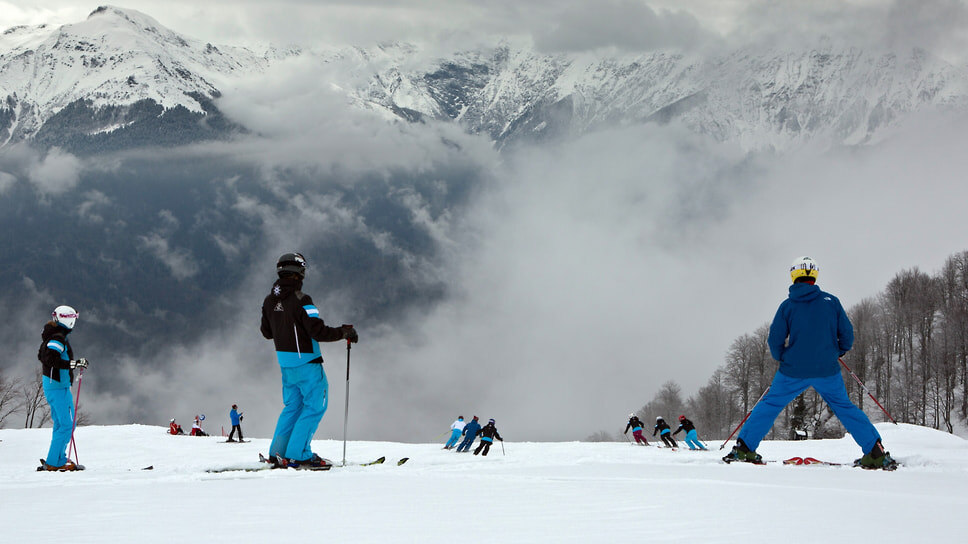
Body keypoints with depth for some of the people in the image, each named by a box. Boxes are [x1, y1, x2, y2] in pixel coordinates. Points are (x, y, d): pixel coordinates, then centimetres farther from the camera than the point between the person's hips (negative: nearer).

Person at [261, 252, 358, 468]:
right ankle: (298, 455, -4)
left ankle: (278, 452, 16)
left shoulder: (269, 301, 4)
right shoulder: (301, 300, -19)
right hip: (306, 363, -8)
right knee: (315, 406, 0)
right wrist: (343, 333, -10)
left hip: (285, 362, 8)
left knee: (292, 406, 18)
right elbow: (318, 332, -22)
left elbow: (266, 332, 15)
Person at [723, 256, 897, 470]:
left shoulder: (787, 305, -3)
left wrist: (781, 358, 17)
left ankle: (744, 448, 8)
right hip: (827, 370, 1)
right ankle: (876, 453, 8)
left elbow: (775, 340, -3)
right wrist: (836, 353, 22)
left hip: (793, 371, -1)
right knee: (845, 407, 14)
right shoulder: (831, 301, 0)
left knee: (770, 404, 13)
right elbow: (847, 334, 3)